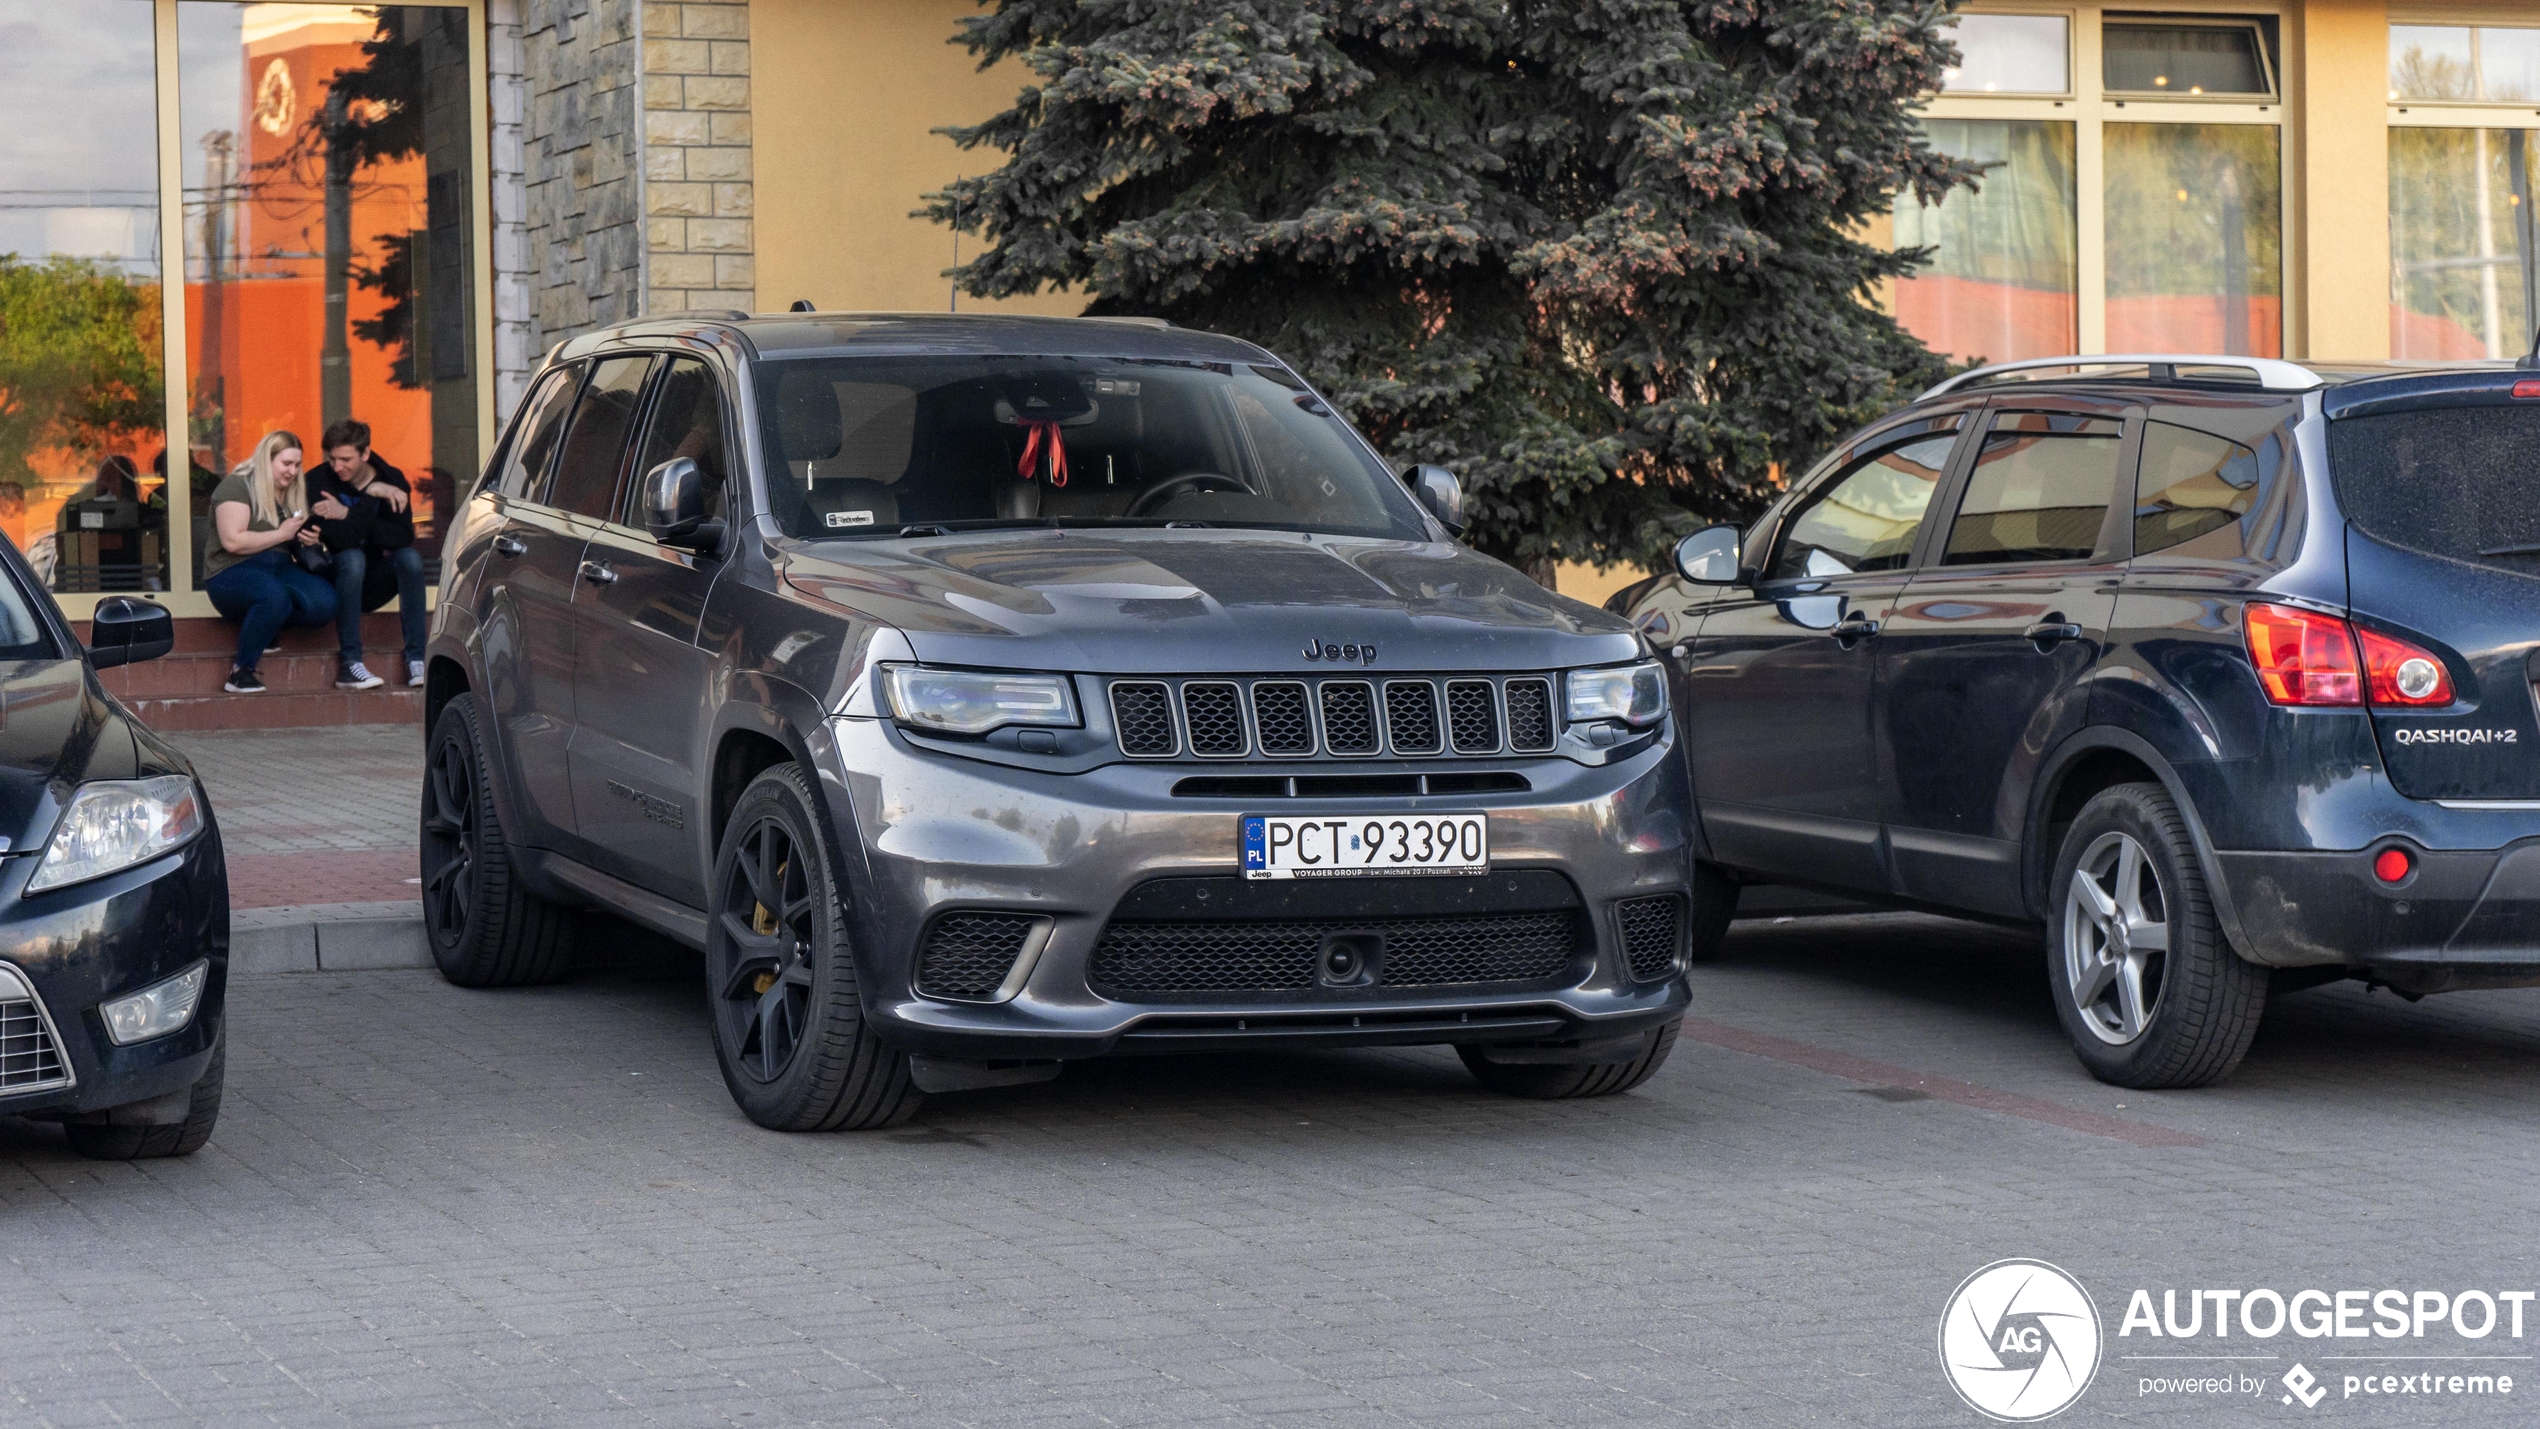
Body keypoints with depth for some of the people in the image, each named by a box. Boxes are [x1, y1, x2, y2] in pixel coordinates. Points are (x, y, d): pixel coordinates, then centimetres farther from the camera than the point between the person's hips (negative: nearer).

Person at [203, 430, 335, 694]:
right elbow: (232, 541, -18)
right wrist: (281, 534, -11)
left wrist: (306, 539, 8)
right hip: (233, 572, -7)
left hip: (279, 568, 7)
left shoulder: (290, 492, 19)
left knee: (325, 603, -25)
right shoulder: (236, 486, -6)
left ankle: (265, 628, 0)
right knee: (275, 596, -41)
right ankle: (241, 672, -26)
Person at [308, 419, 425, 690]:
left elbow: (404, 537, -19)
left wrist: (348, 515, -25)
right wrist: (371, 497, -31)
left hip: (373, 586, 3)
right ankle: (349, 664, -35)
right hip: (336, 584, -3)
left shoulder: (393, 481, -4)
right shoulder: (320, 483, -15)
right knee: (352, 558, -33)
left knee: (410, 557, -25)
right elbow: (341, 541, -28)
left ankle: (416, 659, -29)